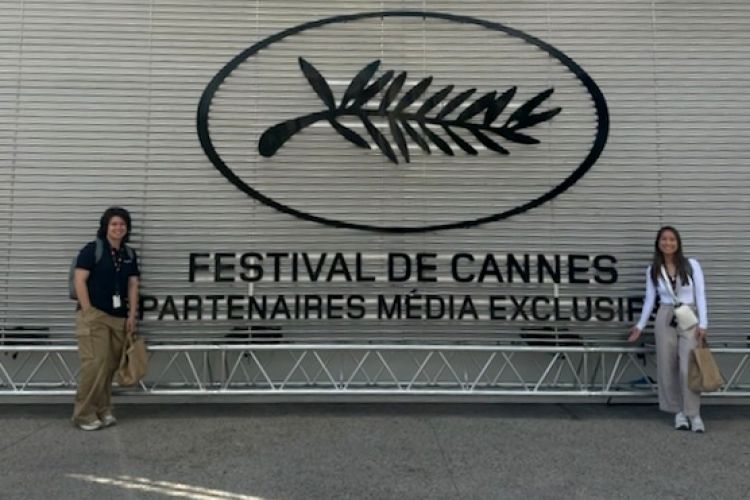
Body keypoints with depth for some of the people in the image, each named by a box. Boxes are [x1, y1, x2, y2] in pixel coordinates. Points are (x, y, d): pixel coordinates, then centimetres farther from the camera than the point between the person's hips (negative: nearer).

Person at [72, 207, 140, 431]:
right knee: (95, 364, -10)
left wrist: (132, 315, 4)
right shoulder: (92, 249, -4)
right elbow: (79, 280, -9)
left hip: (119, 318, 6)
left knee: (110, 366, 7)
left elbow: (133, 286, 12)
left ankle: (103, 411, 17)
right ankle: (84, 415, 0)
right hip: (94, 315, -5)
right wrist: (88, 312, -14)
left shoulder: (130, 254, 13)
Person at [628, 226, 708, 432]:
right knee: (667, 367, 4)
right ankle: (679, 411, 17)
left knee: (689, 368, -9)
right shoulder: (653, 270, 4)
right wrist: (640, 325, 9)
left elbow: (700, 295, -3)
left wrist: (703, 323, -9)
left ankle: (694, 414, 3)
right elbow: (650, 299, 10)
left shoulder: (692, 265, -2)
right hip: (665, 319, 2)